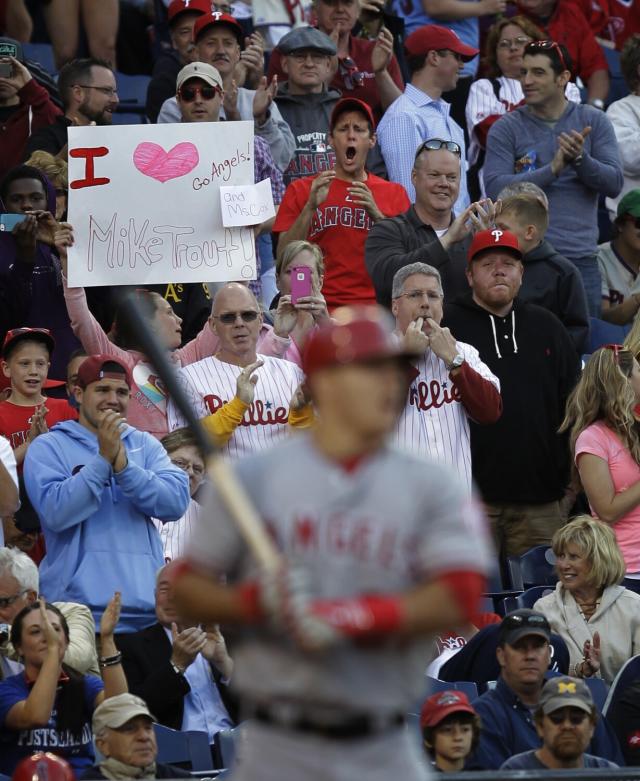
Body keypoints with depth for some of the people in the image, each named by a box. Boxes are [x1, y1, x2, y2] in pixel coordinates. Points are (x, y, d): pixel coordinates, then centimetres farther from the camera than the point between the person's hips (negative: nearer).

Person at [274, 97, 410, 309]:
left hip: (375, 307, 0)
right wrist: (310, 206, -9)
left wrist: (376, 215, -10)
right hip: (320, 306, 0)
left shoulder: (394, 193, 15)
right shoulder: (300, 190, 13)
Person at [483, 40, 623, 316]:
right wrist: (553, 169, -19)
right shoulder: (506, 128, 3)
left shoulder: (593, 121, 7)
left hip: (581, 257, 2)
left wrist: (580, 159, -19)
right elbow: (495, 188, -10)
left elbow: (614, 183, 0)